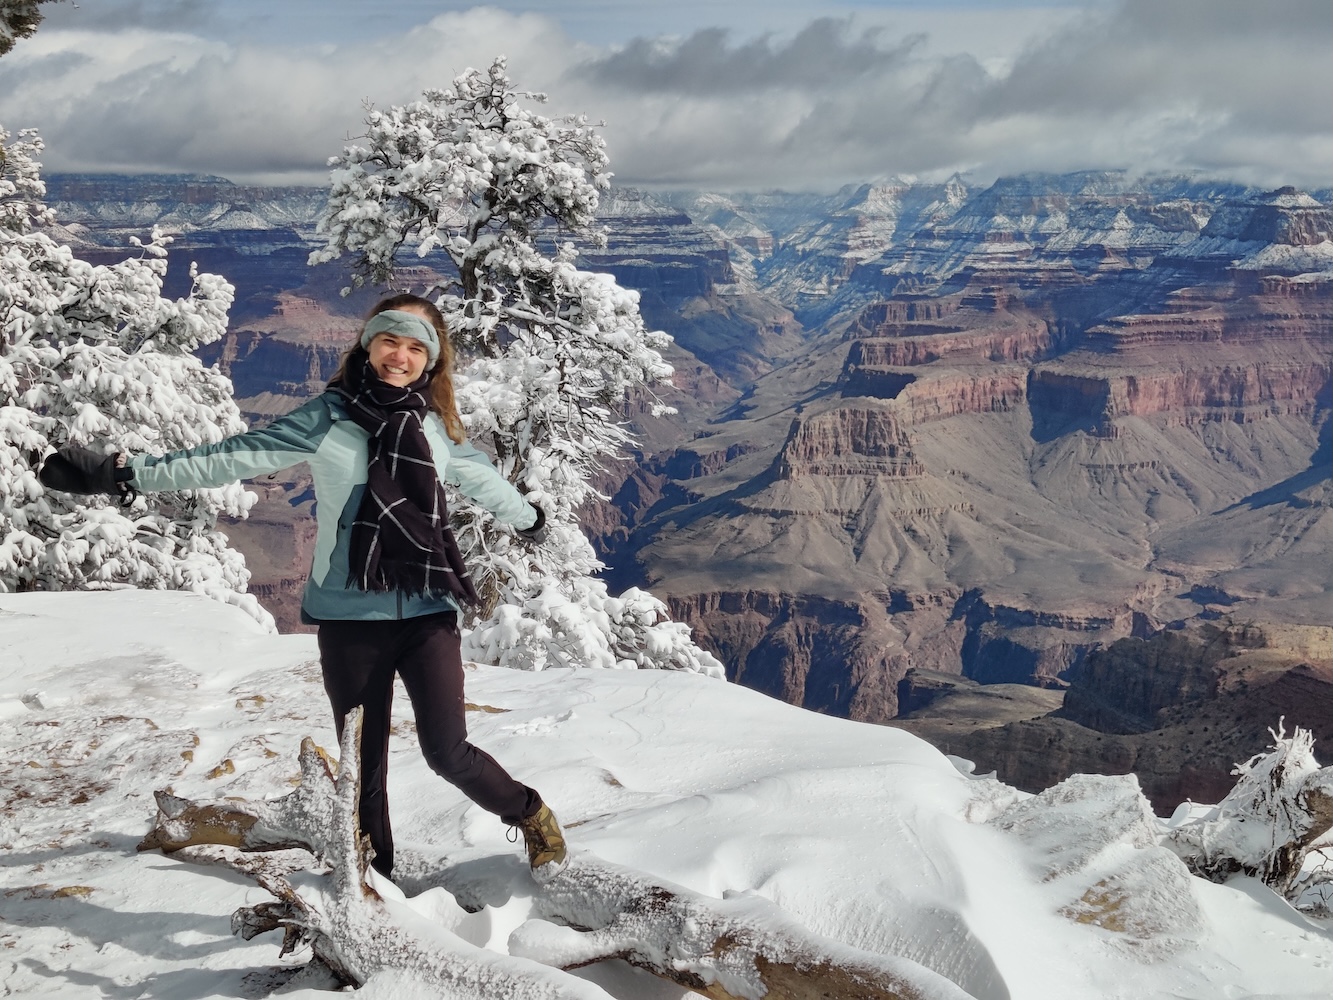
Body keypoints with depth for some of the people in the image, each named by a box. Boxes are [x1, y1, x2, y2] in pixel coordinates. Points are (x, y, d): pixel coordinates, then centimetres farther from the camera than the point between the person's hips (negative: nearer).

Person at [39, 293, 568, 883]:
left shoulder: (437, 426, 4)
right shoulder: (329, 417, -4)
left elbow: (481, 479, 24)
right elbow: (234, 458, -8)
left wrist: (529, 519, 41)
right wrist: (123, 474, -14)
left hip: (428, 612, 1)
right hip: (350, 616, 0)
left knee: (448, 752, -6)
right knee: (362, 766, 8)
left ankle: (530, 815, 21)